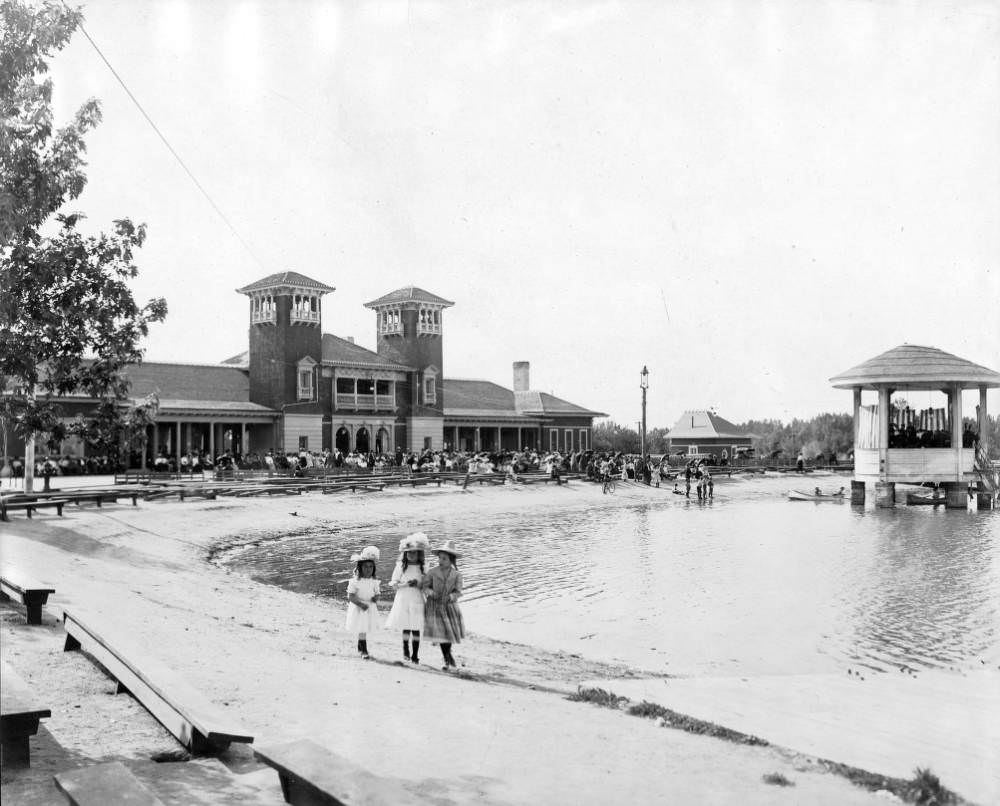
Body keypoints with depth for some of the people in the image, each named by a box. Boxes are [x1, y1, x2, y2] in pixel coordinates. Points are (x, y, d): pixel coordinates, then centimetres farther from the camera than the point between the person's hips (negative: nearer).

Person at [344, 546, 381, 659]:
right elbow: (351, 597, -16)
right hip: (358, 608, -4)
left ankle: (360, 648, 27)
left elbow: (377, 593, 10)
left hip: (370, 607, 4)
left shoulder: (374, 581, 1)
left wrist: (375, 597, -14)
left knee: (364, 629, 11)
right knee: (362, 629, -4)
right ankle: (364, 650, 4)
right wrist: (361, 604, -25)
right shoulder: (355, 581, -13)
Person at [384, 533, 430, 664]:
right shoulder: (401, 566, 2)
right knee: (406, 627, -1)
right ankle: (406, 650, 20)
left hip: (417, 600, 1)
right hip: (403, 599, -1)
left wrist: (418, 584, -14)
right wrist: (406, 584, -13)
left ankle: (415, 655, 7)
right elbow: (394, 584, 1)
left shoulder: (422, 569, 4)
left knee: (416, 628, 0)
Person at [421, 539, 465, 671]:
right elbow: (424, 585, -1)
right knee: (441, 631, -6)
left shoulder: (456, 575, -5)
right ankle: (447, 659, 8)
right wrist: (430, 592, -21)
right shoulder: (433, 572, -7)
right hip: (435, 606, -1)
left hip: (450, 606, 1)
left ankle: (448, 652, 35)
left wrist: (451, 597, -28)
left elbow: (458, 591, -8)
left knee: (451, 630, 5)